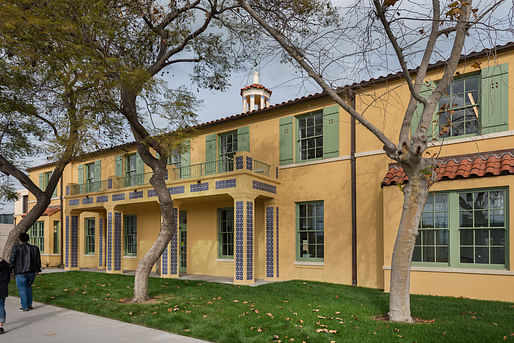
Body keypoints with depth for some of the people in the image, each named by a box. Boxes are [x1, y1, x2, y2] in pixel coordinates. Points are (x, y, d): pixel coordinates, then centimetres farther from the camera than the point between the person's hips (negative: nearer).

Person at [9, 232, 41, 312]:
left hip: (20, 273, -4)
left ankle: (25, 307, 12)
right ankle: (29, 304, 20)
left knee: (22, 289, 7)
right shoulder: (34, 248, 3)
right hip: (31, 272, 4)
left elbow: (12, 260, -7)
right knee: (28, 287, 22)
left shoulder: (16, 248, -8)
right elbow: (38, 261, 7)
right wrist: (38, 269, 19)